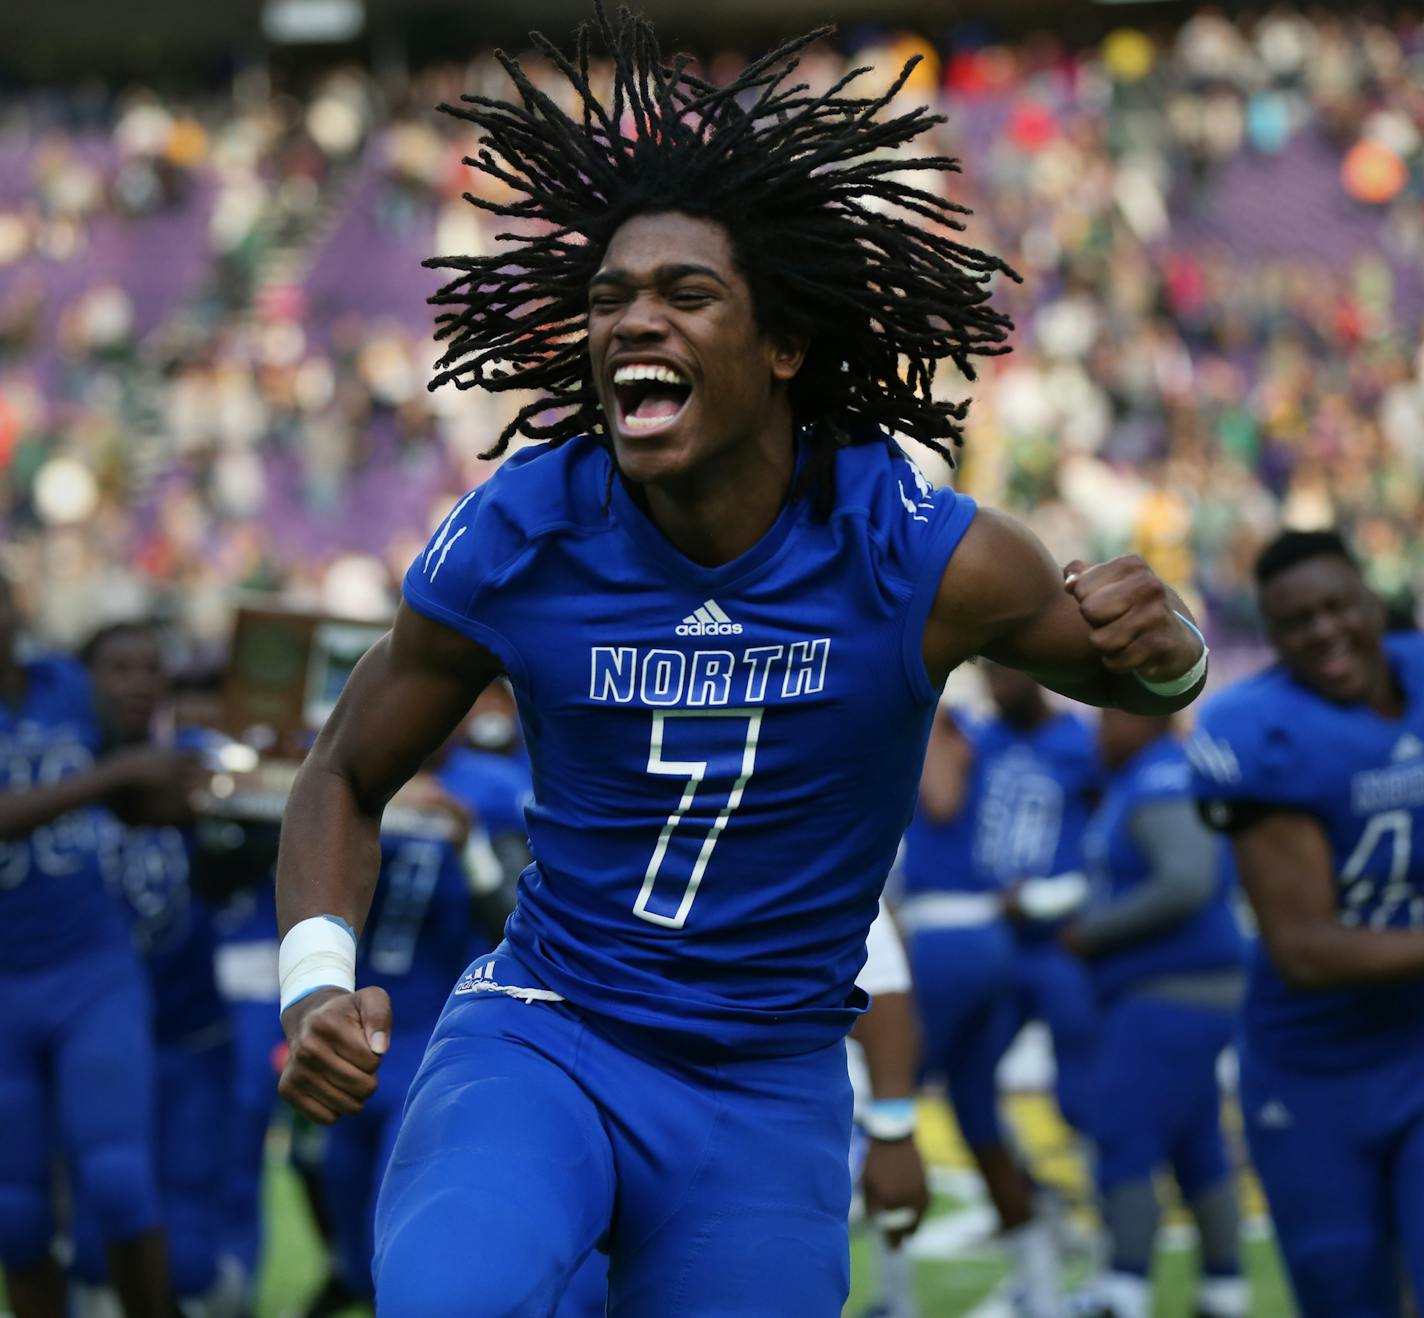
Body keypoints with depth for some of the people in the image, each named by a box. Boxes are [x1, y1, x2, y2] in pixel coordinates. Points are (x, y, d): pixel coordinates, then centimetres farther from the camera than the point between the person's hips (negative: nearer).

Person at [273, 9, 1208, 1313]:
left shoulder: (915, 555, -11)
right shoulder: (520, 539, -9)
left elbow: (1120, 674, 7)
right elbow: (346, 778, 5)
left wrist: (1161, 650, -18)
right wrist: (318, 984, -13)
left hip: (766, 1095, 1)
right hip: (539, 1035, -1)